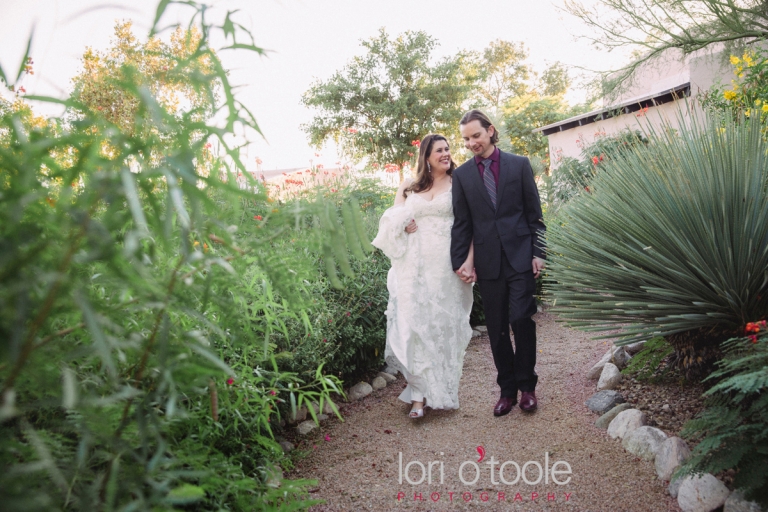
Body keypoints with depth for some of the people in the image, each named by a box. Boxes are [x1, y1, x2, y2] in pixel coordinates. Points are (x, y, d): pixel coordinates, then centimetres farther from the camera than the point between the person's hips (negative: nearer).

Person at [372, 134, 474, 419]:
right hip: (416, 265, 2)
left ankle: (443, 390, 19)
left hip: (446, 264, -2)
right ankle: (420, 394, 1)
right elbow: (392, 219, 16)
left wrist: (469, 259, -13)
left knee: (445, 324, 4)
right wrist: (404, 224, -6)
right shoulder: (410, 187, 13)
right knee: (416, 323, -3)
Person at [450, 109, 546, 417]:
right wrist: (459, 261, 1)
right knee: (496, 328, 6)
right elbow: (462, 223, 7)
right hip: (488, 261, 2)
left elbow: (534, 213, 4)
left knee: (522, 320, -6)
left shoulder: (519, 164, 4)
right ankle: (507, 389, 19)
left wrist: (538, 253, -2)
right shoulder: (462, 175, 6)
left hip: (520, 256, -1)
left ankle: (527, 386, 14)